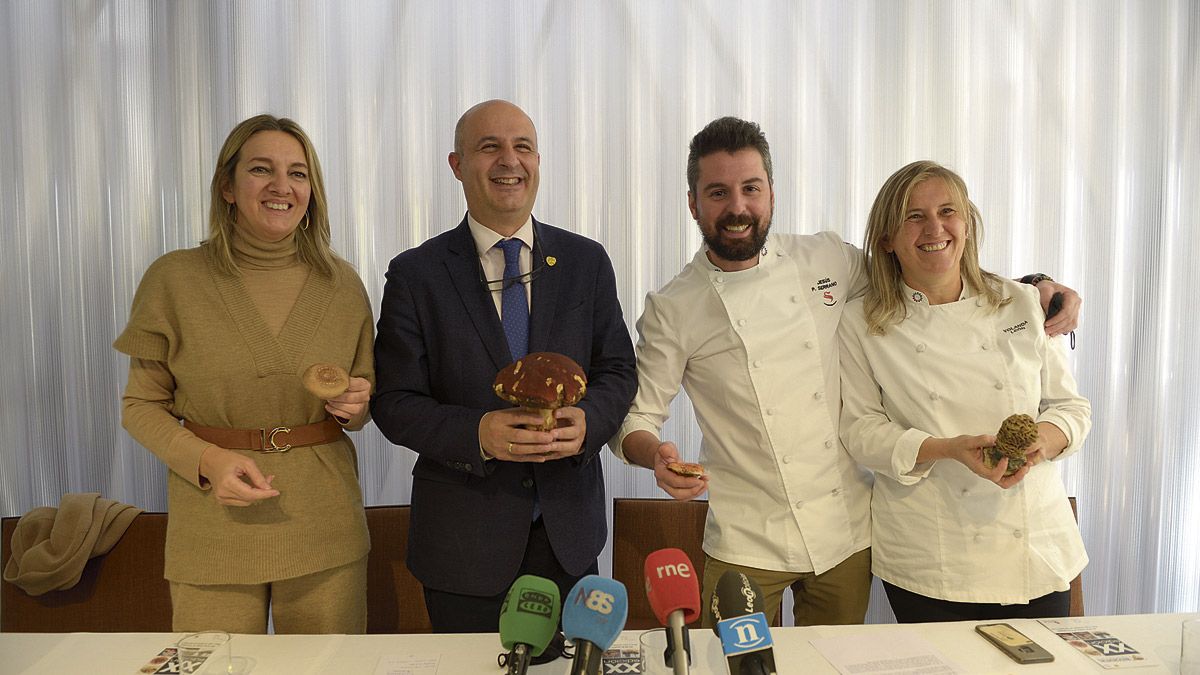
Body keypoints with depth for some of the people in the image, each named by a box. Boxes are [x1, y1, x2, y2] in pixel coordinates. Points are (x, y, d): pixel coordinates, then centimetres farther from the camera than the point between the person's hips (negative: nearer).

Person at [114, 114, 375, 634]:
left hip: (324, 524, 2)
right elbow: (141, 405, 3)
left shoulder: (342, 283, 3)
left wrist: (355, 405, -9)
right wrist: (206, 460, -15)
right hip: (213, 529, -1)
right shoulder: (174, 278, -3)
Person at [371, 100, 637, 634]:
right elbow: (393, 402, -7)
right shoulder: (415, 275, -5)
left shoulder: (587, 262, 2)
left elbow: (617, 370, 4)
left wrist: (587, 420, -18)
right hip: (464, 538, -2)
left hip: (568, 529, 2)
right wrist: (477, 433, -24)